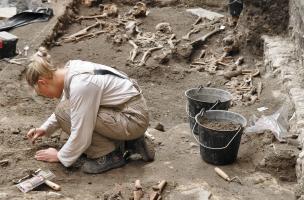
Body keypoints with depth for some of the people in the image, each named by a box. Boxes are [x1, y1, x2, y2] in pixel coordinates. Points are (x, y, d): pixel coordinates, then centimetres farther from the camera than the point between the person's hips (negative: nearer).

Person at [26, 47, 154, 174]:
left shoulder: (79, 86, -25)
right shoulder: (70, 71, 2)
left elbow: (81, 136, -20)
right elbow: (66, 102, 24)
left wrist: (60, 156, -4)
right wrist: (45, 128, 19)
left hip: (134, 118, -9)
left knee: (64, 112, -16)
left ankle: (107, 155, -3)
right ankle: (129, 142, 14)